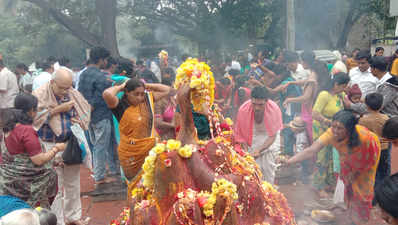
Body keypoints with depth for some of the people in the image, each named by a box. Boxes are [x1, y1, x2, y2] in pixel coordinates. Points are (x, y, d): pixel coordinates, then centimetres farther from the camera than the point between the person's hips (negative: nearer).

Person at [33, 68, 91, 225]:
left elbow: (85, 113, 15)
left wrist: (79, 121, -6)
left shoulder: (74, 95, 3)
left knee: (73, 183, 16)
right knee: (55, 187, 0)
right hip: (50, 146, -5)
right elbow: (36, 116, -21)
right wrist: (59, 109, -21)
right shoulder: (40, 94, -10)